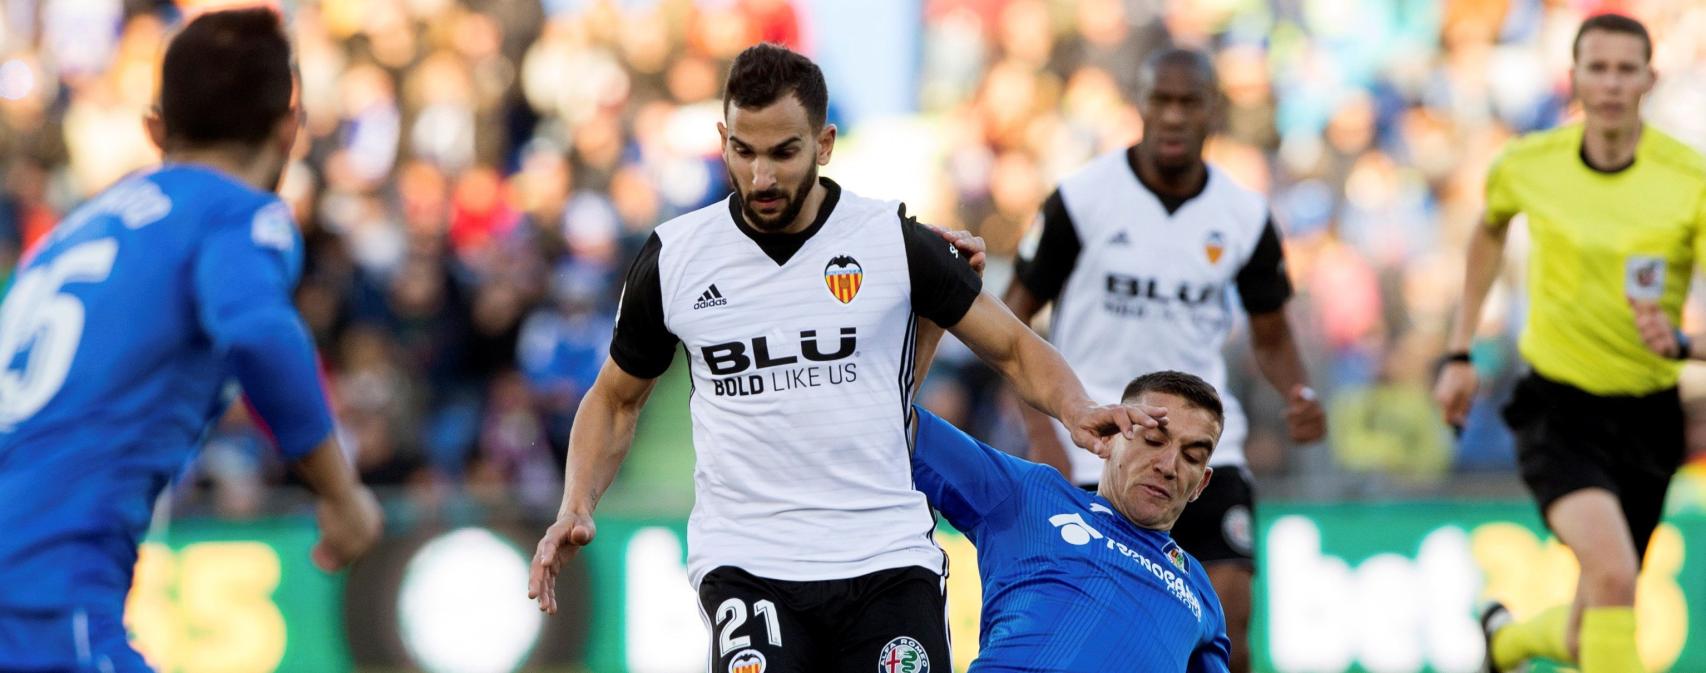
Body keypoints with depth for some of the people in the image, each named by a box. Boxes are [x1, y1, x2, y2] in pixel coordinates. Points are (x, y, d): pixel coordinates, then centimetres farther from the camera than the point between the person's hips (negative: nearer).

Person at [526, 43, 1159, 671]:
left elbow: (1013, 348, 10)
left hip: (888, 555, 0)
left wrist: (1076, 409, -10)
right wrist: (576, 508, 3)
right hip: (746, 565, 0)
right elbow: (616, 400, 19)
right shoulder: (673, 258, 4)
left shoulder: (895, 240, 1)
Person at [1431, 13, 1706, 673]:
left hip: (1647, 416, 1)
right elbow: (1489, 231, 19)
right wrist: (1459, 353, 19)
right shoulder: (1527, 165, -5)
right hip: (1558, 409, -1)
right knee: (1613, 571, -28)